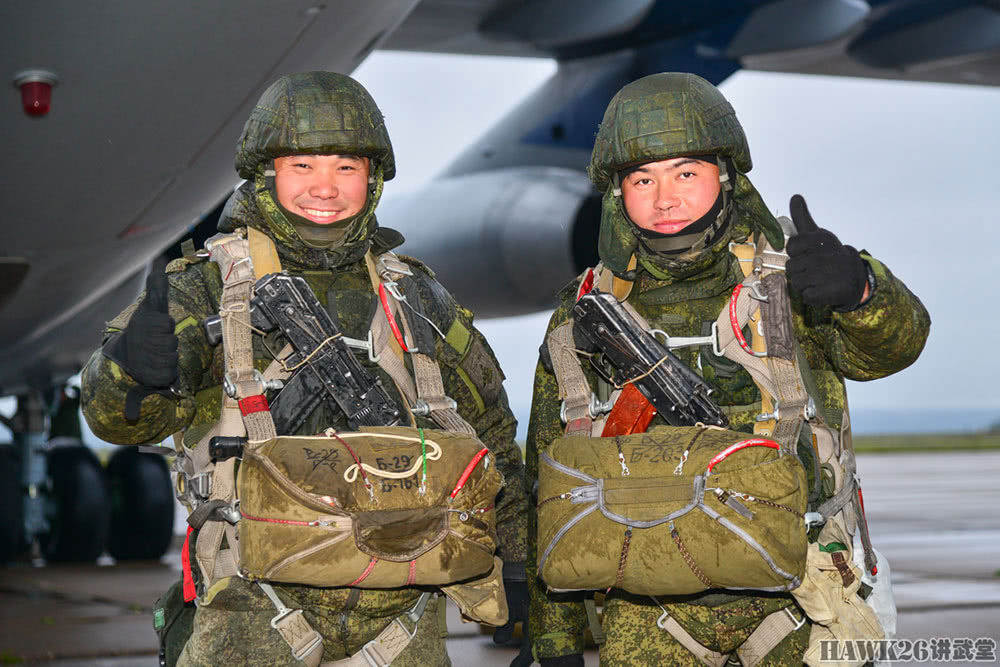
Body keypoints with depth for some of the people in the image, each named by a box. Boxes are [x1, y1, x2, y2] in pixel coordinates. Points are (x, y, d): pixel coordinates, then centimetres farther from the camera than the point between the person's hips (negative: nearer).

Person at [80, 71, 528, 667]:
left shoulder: (416, 298, 11)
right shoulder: (209, 288, 0)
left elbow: (488, 430, 23)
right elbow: (116, 415, -16)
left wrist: (515, 562, 23)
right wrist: (134, 372, -40)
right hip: (256, 617, -3)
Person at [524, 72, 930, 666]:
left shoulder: (788, 284, -5)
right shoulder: (582, 322, 1)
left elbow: (894, 341, -24)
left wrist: (858, 287, -48)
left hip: (793, 599, -1)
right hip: (650, 618, 1)